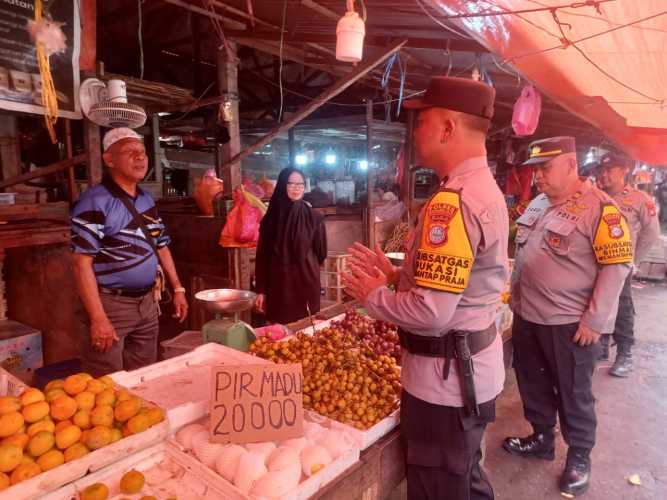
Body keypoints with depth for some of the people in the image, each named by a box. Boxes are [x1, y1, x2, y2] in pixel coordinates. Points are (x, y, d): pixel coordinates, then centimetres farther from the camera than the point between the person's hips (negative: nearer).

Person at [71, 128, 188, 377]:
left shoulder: (147, 200, 10)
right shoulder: (95, 202, -13)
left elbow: (161, 247, 17)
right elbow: (82, 263, -18)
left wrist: (177, 289, 13)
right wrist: (98, 319, -22)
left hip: (147, 303, 7)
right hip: (111, 305, -7)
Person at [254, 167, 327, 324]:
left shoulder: (314, 218, -2)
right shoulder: (270, 218, 1)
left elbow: (321, 254, 5)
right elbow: (262, 256, 1)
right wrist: (261, 290, -1)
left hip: (307, 285, 0)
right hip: (278, 287, 1)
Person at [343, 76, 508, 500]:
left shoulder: (452, 202, -25)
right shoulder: (486, 189, 8)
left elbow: (430, 313, -29)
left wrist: (373, 295, -12)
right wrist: (396, 274, 7)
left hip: (446, 375, -10)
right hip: (475, 363, 10)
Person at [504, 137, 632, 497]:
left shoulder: (599, 207, -14)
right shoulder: (538, 204, 8)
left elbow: (617, 264, -15)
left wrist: (595, 320, -17)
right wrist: (516, 297, 16)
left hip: (570, 323, -7)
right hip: (526, 317, 7)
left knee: (574, 394, 11)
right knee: (533, 385, 19)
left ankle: (579, 457, 32)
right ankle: (541, 439, 40)